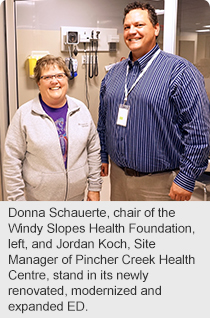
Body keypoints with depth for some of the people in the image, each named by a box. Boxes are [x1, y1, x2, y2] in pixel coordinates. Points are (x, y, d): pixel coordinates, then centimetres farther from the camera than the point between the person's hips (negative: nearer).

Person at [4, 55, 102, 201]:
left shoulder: (81, 109, 2)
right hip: (39, 198, -2)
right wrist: (17, 200, -8)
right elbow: (12, 160, -7)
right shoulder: (24, 114, -8)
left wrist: (94, 187, 5)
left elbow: (93, 150, 7)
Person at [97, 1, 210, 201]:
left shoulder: (179, 71, -11)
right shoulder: (114, 73, 10)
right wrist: (102, 156, 14)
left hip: (158, 182, -6)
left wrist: (186, 179, -17)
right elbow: (103, 121, 18)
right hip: (118, 175, 6)